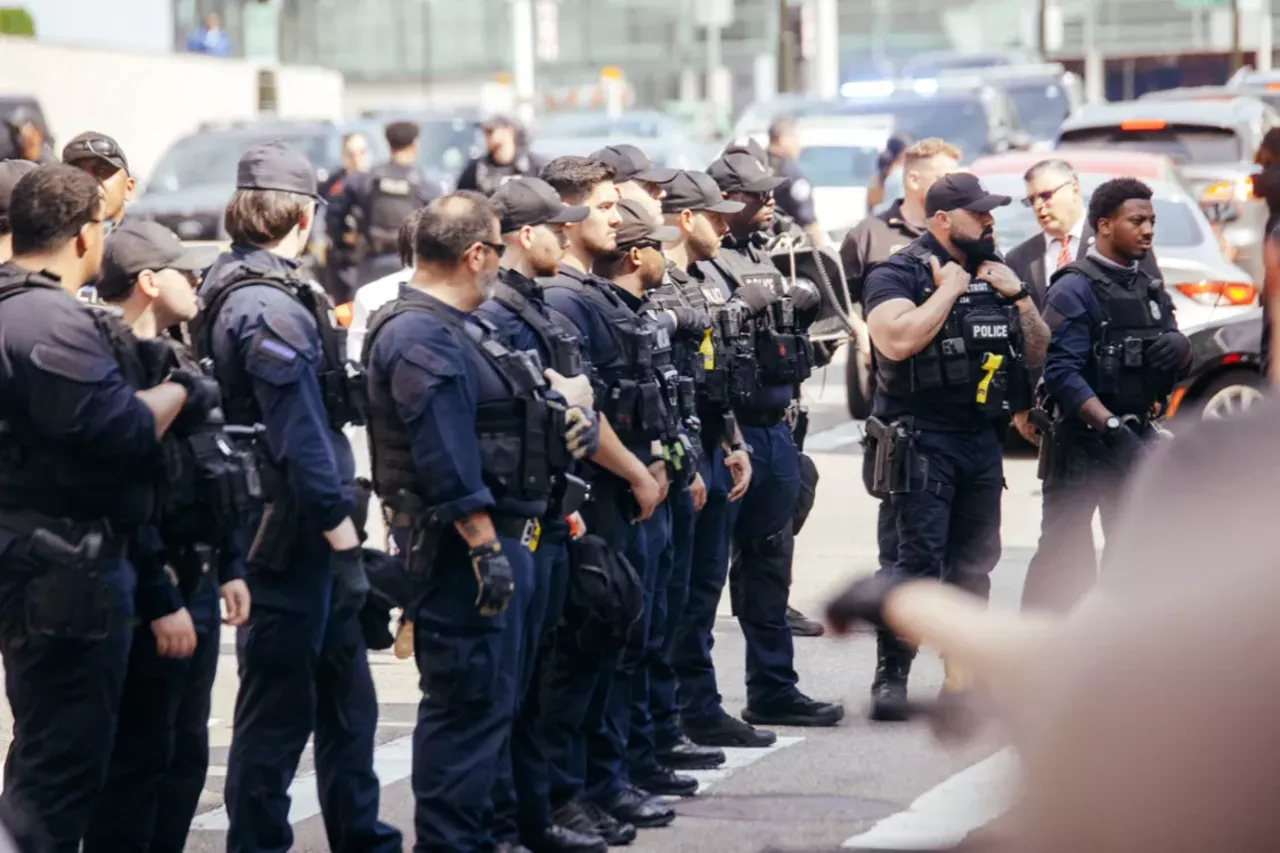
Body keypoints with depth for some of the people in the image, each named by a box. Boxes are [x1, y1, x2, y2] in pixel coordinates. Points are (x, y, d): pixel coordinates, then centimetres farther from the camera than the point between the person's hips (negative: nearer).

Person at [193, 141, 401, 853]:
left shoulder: (236, 290, 13)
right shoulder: (268, 308, -20)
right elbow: (300, 436, -23)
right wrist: (339, 524, -19)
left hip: (311, 537, 11)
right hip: (292, 537, -11)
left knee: (346, 697, 18)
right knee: (279, 707, -1)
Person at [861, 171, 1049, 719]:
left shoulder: (995, 275, 15)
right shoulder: (898, 275, -6)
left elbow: (1038, 355, 16)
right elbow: (899, 341, -25)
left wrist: (1019, 297, 1)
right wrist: (949, 289, -15)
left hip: (983, 441, 7)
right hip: (923, 441, -7)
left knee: (975, 561, 9)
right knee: (919, 559, -10)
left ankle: (964, 674, 17)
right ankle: (890, 675, -2)